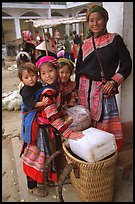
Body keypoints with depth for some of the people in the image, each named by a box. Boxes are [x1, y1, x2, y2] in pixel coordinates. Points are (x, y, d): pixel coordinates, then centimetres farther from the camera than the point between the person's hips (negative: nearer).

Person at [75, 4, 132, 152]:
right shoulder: (85, 45, 12)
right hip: (85, 87, 4)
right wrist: (76, 90, 10)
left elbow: (126, 63, 0)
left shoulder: (115, 40, 1)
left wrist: (113, 81, -11)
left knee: (104, 121, -1)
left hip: (104, 87, -3)